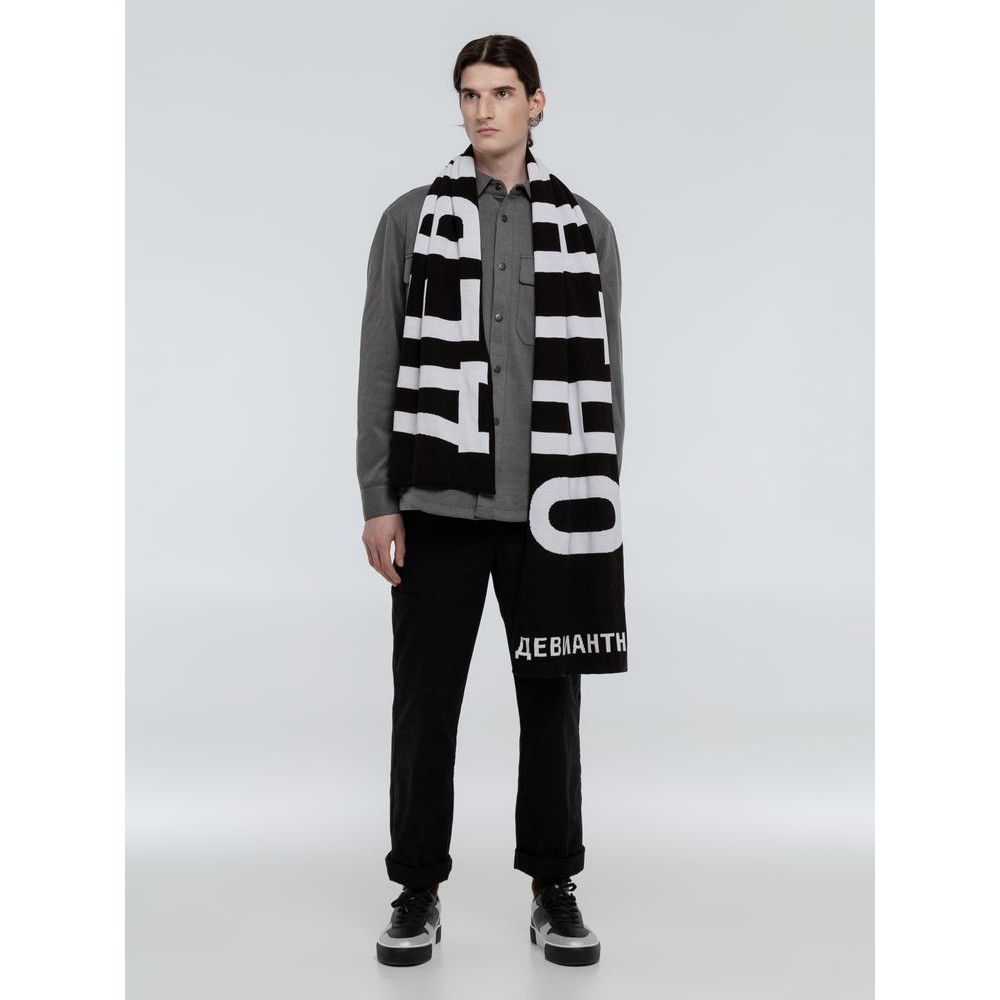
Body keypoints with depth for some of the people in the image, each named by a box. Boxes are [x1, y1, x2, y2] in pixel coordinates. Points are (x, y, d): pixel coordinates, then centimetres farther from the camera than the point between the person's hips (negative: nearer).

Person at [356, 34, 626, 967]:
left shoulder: (587, 227, 8)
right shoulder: (410, 218, 5)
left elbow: (605, 376, 7)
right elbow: (380, 367, 2)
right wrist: (378, 500, -4)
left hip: (549, 511, 1)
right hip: (438, 508, 0)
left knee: (551, 706, 8)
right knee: (424, 706, 5)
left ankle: (554, 890, 23)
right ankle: (419, 894, 20)